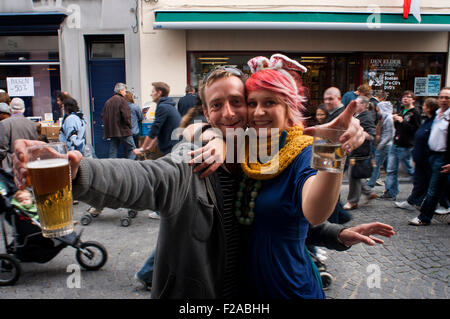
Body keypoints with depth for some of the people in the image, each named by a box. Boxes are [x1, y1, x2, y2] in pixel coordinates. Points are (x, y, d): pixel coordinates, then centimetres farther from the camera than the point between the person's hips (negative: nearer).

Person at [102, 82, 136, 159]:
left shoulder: (108, 101, 13)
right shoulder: (121, 100, -8)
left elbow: (103, 116, 14)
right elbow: (126, 116, -16)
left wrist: (107, 125, 17)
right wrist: (129, 125, -2)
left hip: (111, 131, 7)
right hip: (123, 130, -7)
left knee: (113, 151, 8)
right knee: (131, 149, 0)